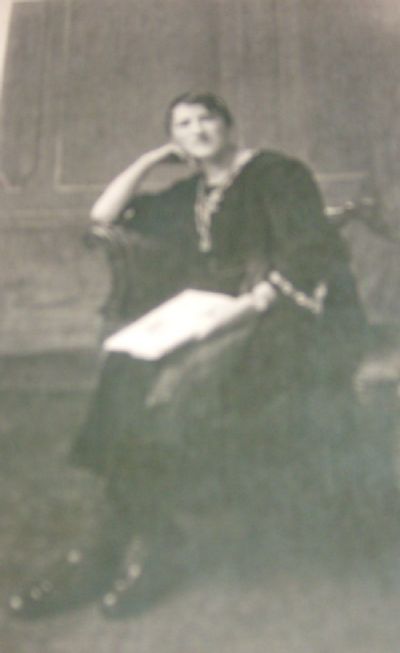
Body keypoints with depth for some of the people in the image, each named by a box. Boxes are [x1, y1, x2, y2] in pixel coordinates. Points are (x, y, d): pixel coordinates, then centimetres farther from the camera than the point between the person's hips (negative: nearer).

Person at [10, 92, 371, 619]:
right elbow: (104, 216, 20)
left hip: (291, 322, -6)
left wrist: (254, 303, -23)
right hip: (221, 325, 6)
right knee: (131, 380, -23)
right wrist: (155, 158, 16)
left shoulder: (275, 174, 0)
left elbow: (311, 254, -12)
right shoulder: (190, 196, 20)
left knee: (179, 390, -31)